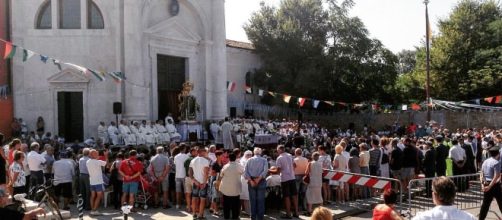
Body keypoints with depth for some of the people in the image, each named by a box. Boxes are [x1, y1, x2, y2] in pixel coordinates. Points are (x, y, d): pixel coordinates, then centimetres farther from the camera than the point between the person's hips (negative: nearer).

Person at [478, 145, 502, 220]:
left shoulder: (485, 162, 9)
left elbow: (481, 175, 6)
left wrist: (482, 184, -1)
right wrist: (490, 186, -19)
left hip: (486, 185, 6)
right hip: (494, 185, -6)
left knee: (485, 203, 11)